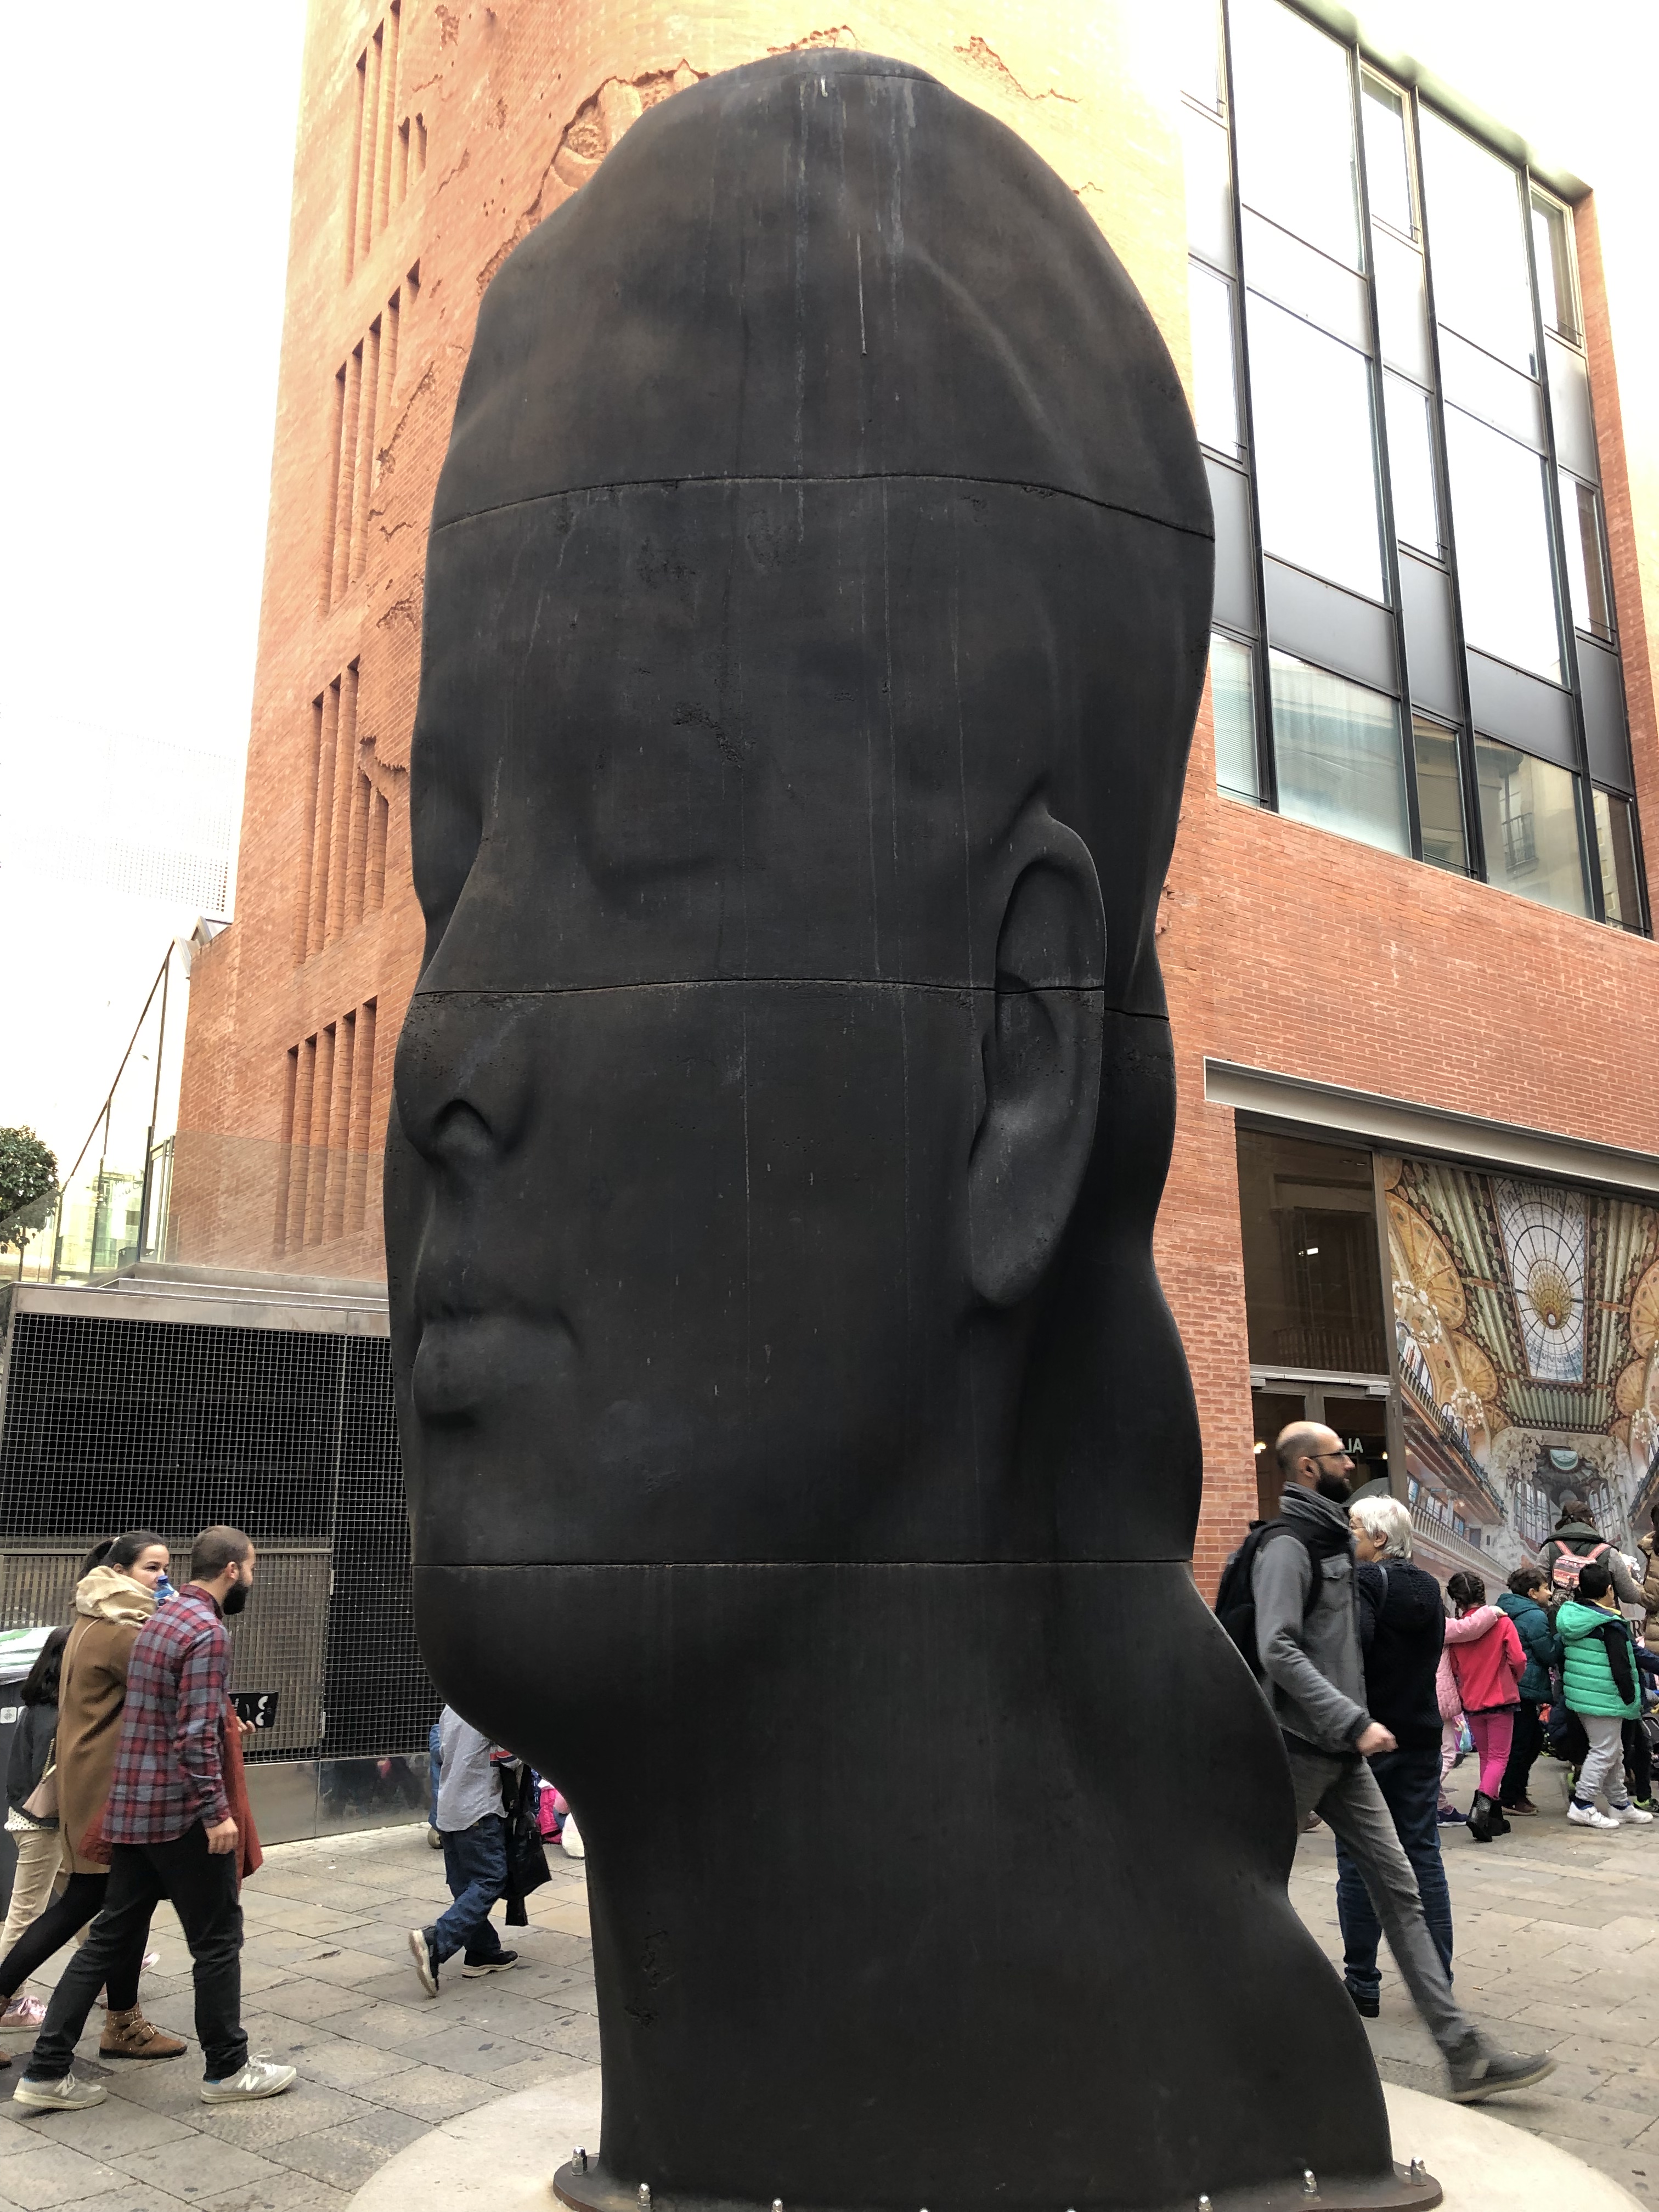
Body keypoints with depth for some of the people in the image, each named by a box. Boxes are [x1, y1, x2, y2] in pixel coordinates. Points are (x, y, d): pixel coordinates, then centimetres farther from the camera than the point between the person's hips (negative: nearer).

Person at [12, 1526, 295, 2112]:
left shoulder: (158, 1620, 12)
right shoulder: (207, 1632, -18)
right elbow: (196, 1736, -23)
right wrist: (217, 1812, -20)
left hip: (131, 1808, 9)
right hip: (181, 1811, -9)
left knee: (111, 1937, 14)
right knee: (217, 1941, 5)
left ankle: (47, 2071, 16)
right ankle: (227, 2070, 15)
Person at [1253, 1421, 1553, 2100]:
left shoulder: (1332, 1542, 13)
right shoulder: (1287, 1547, -16)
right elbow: (1279, 1650, -26)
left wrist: (1351, 1723, 18)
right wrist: (1354, 1721, -28)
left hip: (1342, 1754, 9)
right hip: (1299, 1748, -9)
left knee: (1398, 1886, 5)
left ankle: (1462, 2051, 7)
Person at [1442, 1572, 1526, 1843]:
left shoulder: (1455, 1628, -5)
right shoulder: (1502, 1622, -11)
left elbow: (1454, 1669, 1)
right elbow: (1519, 1660, -14)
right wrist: (1513, 1679, 7)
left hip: (1471, 1702, 3)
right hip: (1501, 1699, -3)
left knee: (1486, 1757, 17)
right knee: (1499, 1758, 2)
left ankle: (1493, 1817, 18)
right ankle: (1481, 1808, -18)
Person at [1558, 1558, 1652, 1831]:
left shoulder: (1570, 1617, 6)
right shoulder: (1611, 1624, -19)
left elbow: (1561, 1658, 15)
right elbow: (1621, 1666, -19)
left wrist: (1567, 1688, 24)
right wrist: (1630, 1697, -7)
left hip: (1579, 1695, 9)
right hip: (1606, 1700, -9)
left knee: (1614, 1751, 20)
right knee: (1604, 1752, 0)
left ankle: (1620, 1805, 28)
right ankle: (1582, 1805, 0)